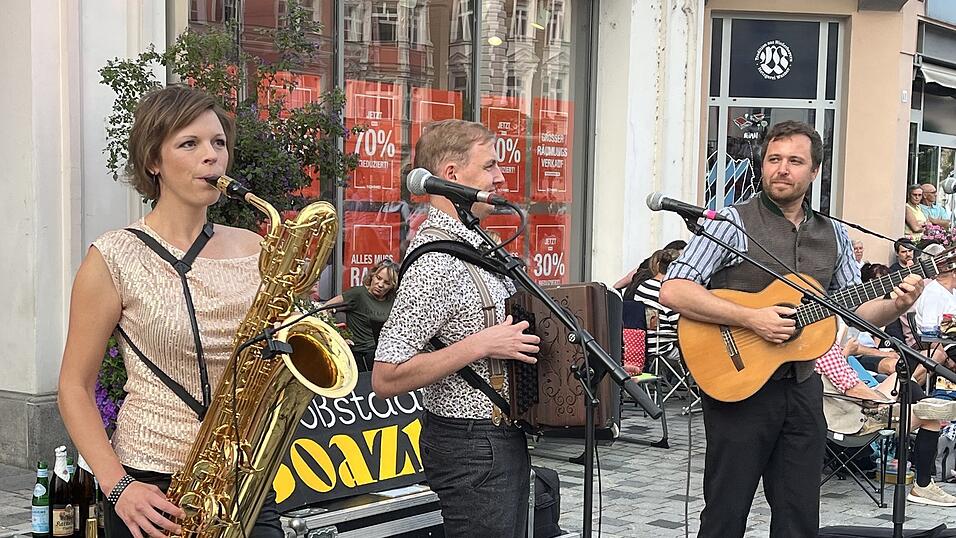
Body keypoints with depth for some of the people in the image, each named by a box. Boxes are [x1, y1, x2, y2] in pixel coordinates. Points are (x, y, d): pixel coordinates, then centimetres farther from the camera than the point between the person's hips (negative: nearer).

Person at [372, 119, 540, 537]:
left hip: (503, 437, 10)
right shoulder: (435, 262, -22)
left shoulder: (472, 242, 8)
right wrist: (481, 345, -25)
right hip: (472, 450, -10)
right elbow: (386, 379, -25)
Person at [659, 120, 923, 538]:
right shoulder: (733, 222, -7)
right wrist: (751, 319, -22)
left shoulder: (834, 236, 10)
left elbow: (856, 311, 14)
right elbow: (673, 291, -17)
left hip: (802, 389, 5)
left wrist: (895, 306, -7)